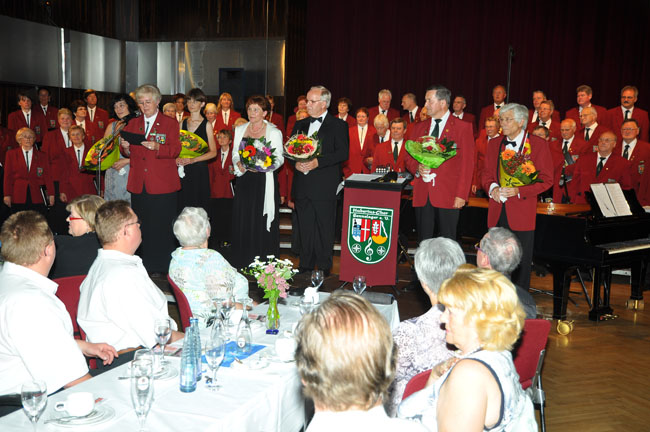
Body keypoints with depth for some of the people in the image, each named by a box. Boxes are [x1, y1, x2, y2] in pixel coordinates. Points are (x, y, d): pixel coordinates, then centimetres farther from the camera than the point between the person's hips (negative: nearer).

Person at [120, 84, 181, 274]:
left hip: (163, 184, -4)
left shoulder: (170, 123, 4)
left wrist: (157, 147, -24)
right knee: (142, 227, 7)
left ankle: (163, 267, 6)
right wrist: (126, 148, -8)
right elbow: (129, 154, 15)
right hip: (138, 185, 4)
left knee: (162, 227, -2)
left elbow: (175, 150, -7)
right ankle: (145, 265, 16)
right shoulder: (133, 124, 16)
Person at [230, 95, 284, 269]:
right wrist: (240, 164, -7)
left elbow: (279, 158, -2)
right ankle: (242, 265, 12)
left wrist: (264, 166, -20)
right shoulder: (240, 130, 13)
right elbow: (235, 154, 14)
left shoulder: (274, 132, 0)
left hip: (264, 181, -4)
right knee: (242, 220, 2)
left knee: (262, 221, -3)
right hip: (245, 181, 4)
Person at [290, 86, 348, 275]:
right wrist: (296, 163, -5)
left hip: (325, 186, -5)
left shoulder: (338, 125, -1)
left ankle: (324, 265, 10)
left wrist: (318, 162, -19)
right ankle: (305, 264, 19)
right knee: (305, 227, 9)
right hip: (302, 186, 5)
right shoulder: (300, 125, 17)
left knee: (324, 227, 0)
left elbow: (343, 153, -10)